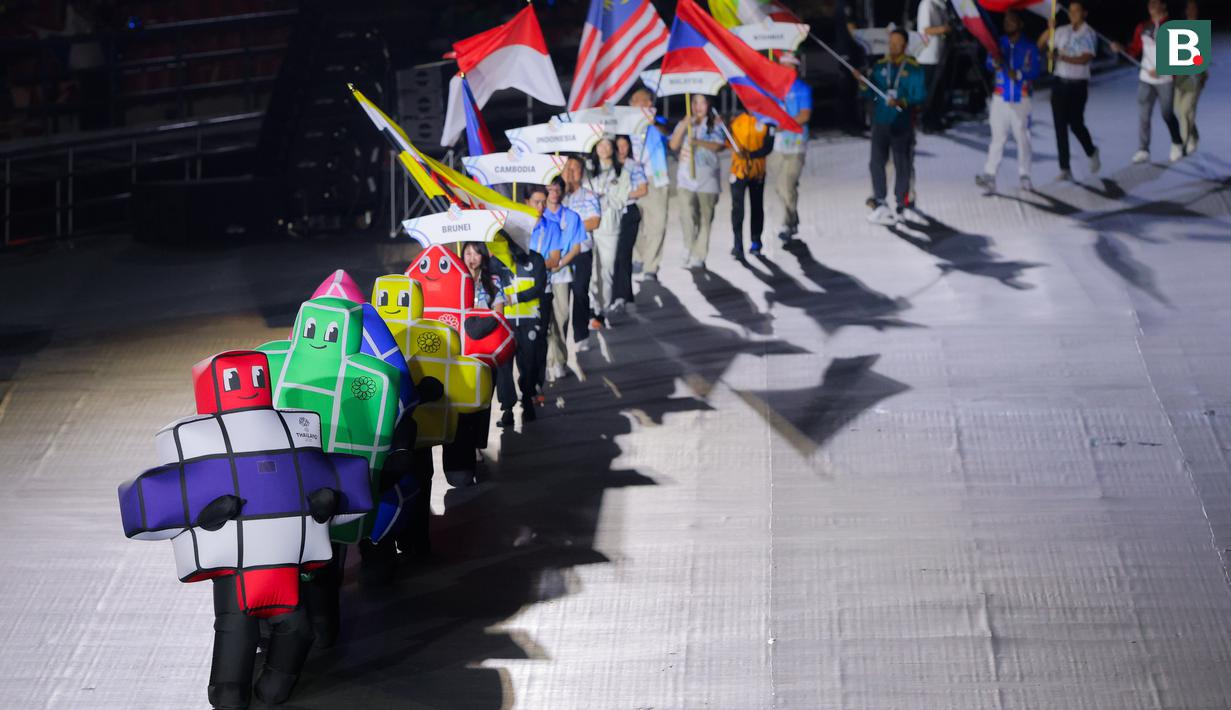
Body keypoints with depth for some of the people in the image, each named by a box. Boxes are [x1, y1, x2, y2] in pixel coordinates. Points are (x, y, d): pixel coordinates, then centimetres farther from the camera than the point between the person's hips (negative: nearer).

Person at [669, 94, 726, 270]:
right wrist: (683, 127, -12)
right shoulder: (684, 124, 11)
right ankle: (689, 251, -6)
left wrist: (698, 142, -20)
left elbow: (718, 146, -7)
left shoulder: (715, 124, 6)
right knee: (687, 214, -14)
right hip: (686, 176, 1)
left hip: (707, 177, -1)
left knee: (705, 217, 2)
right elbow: (673, 145, 0)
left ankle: (699, 257, 8)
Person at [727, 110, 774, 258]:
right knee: (737, 207, -9)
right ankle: (738, 244, -12)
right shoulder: (736, 121, 3)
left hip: (757, 172, 0)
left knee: (757, 207, 10)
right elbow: (728, 141, 11)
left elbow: (768, 147, -11)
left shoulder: (766, 122, -4)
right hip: (738, 170, 0)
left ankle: (755, 242, 21)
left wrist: (750, 154, -24)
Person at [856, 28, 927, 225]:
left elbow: (921, 96, -7)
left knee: (902, 165, 4)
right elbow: (870, 94, 9)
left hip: (902, 125, -3)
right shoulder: (880, 66, 8)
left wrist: (902, 103, -23)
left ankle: (901, 206, 12)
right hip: (880, 122, 3)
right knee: (876, 162, -6)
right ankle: (879, 203, -4)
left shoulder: (913, 68, -3)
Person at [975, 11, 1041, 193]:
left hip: (1021, 100, -1)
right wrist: (995, 61, -29)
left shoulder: (1029, 47, -1)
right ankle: (989, 176, -11)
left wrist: (1019, 74, -25)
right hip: (1000, 98, 1)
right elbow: (989, 64, -6)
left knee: (1022, 138, 5)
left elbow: (1036, 70, -8)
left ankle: (1025, 177, 13)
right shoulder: (999, 43, 5)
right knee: (997, 137, -4)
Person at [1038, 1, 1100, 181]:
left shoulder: (1089, 34, -5)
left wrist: (1062, 58, -26)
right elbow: (1040, 44, 10)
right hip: (1060, 83, 4)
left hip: (1078, 84, -4)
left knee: (1075, 124, -2)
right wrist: (1050, 29, -6)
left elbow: (1085, 59, -16)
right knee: (1060, 126, 0)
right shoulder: (1062, 31, 7)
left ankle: (1091, 153, 29)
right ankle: (1065, 169, 4)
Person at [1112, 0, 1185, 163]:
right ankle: (1143, 150, -3)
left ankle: (1177, 144, 29)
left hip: (1165, 79, -3)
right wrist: (1121, 48, -11)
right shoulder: (1142, 28, 8)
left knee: (1167, 114, 5)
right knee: (1143, 115, -4)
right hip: (1145, 78, 3)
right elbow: (1135, 49, 8)